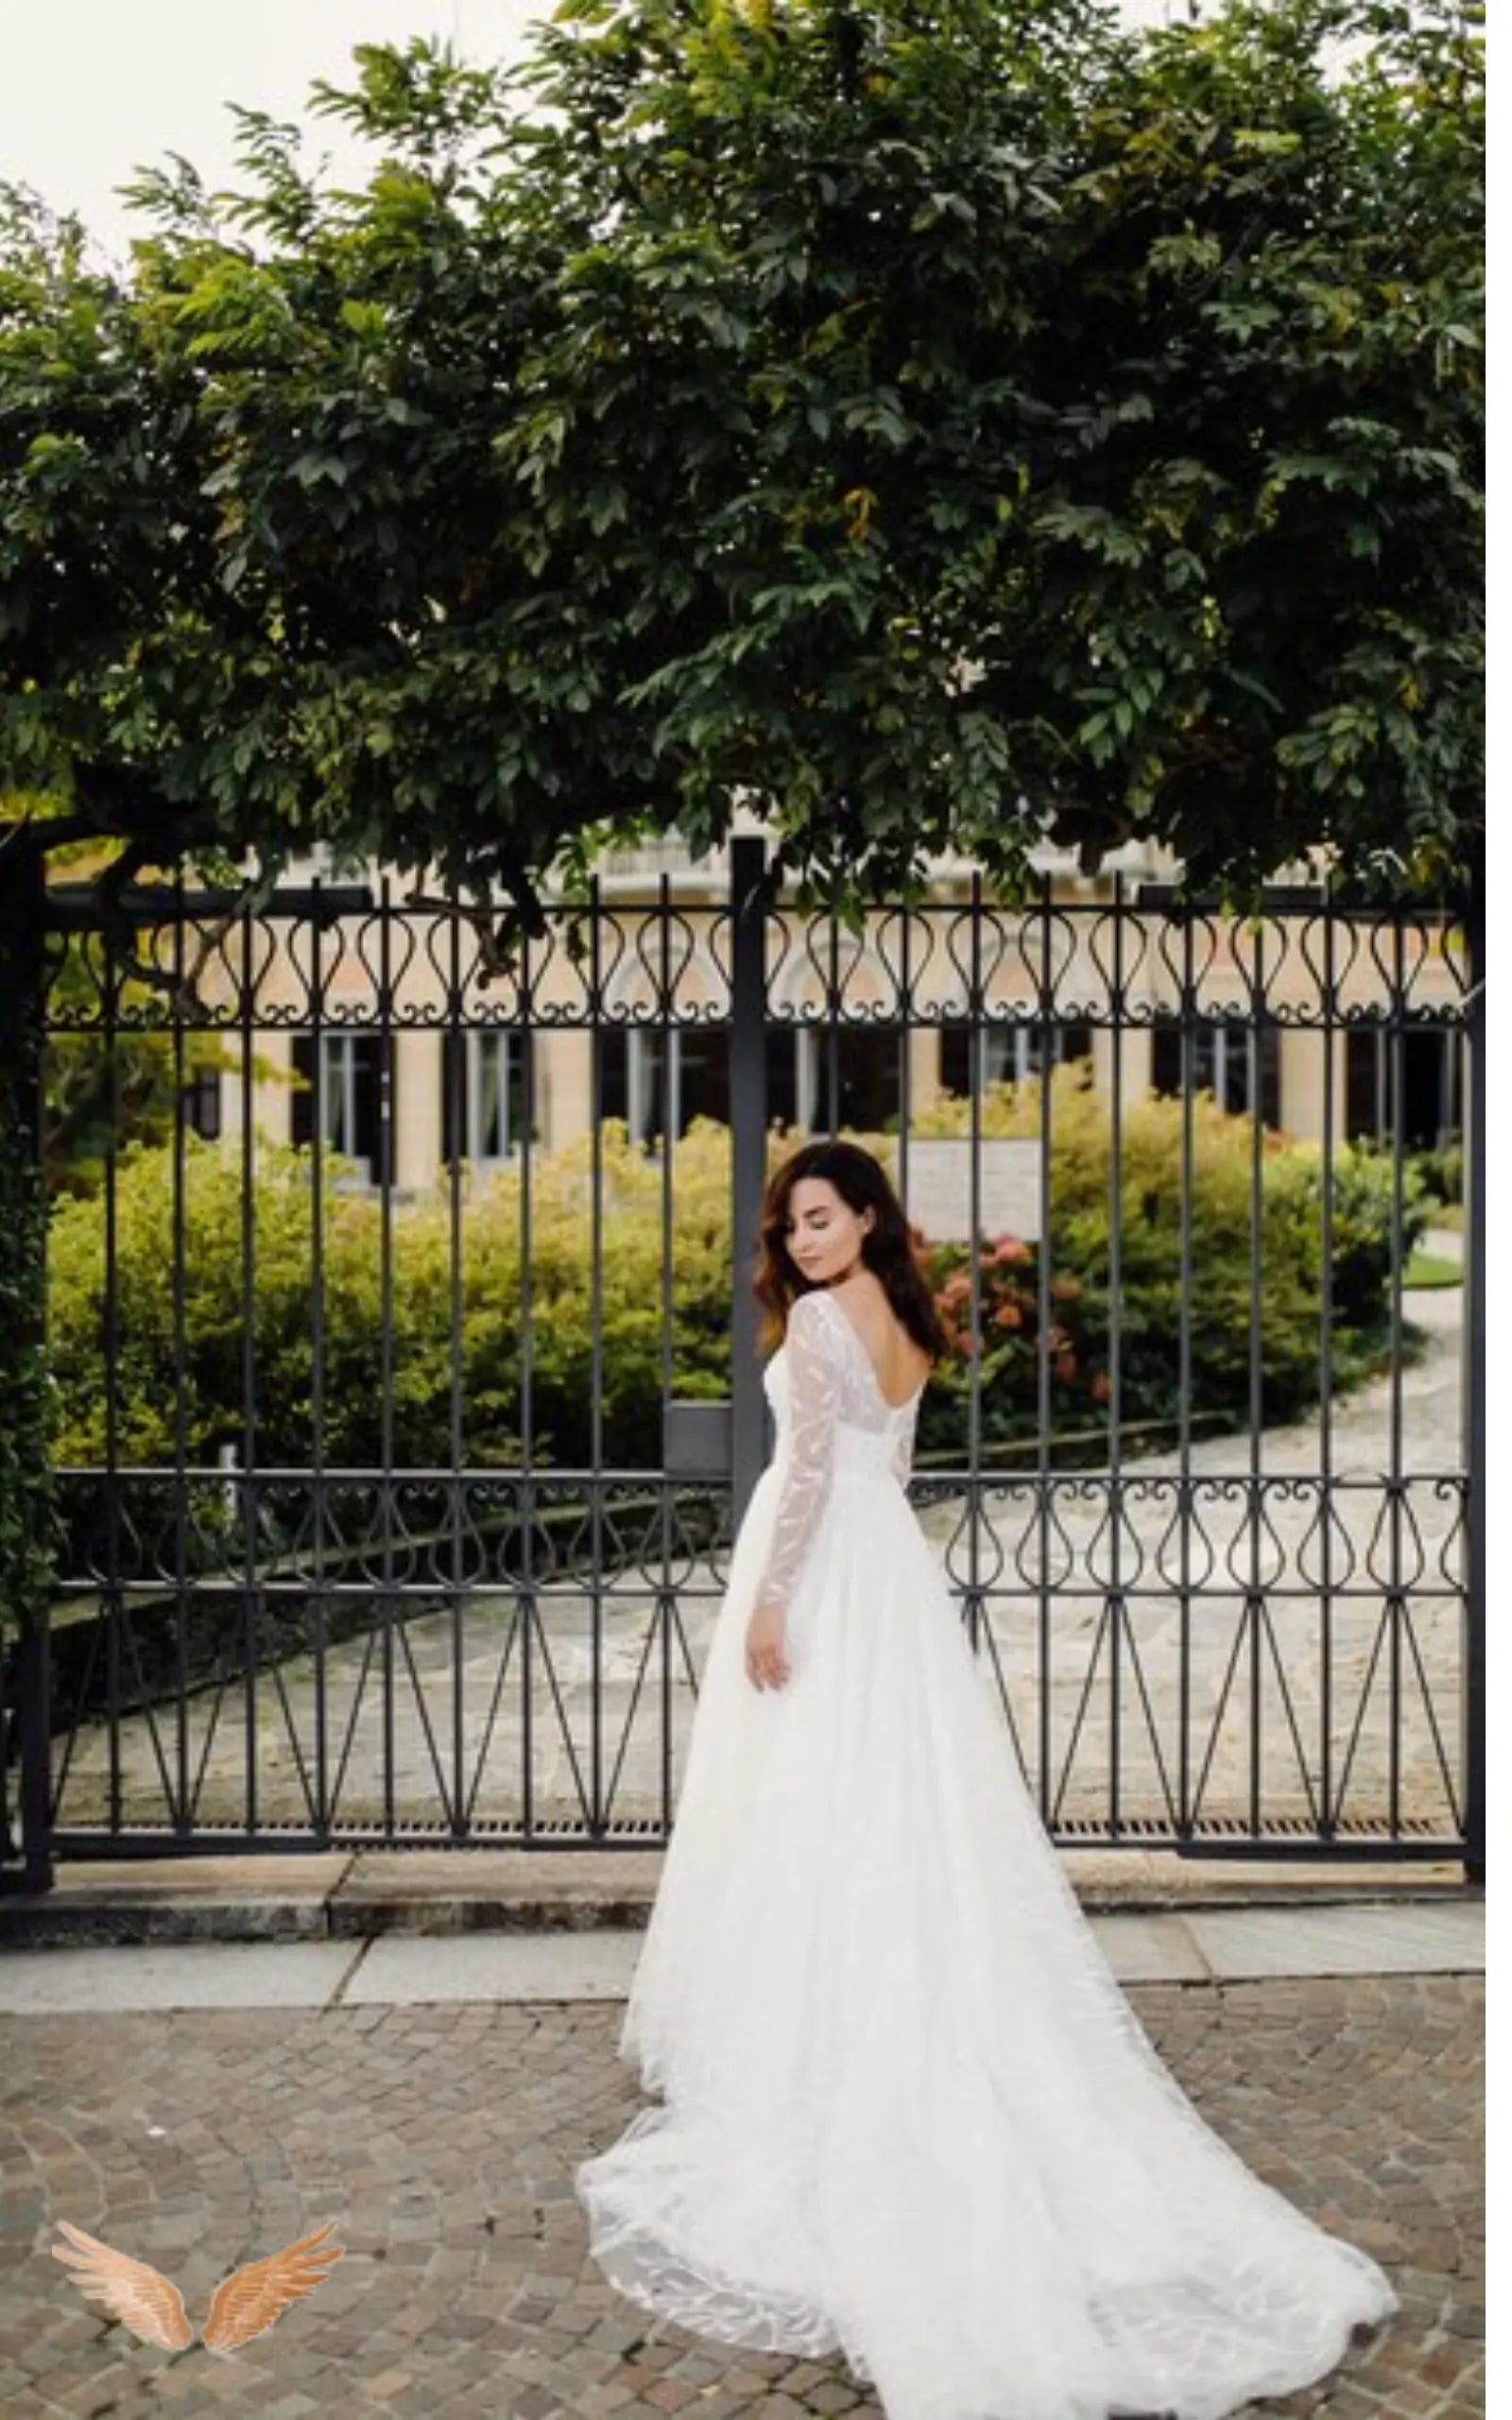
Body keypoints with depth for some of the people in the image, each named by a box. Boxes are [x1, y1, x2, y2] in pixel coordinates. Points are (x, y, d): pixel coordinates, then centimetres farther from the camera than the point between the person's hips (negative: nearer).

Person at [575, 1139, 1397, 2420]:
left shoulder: (818, 1316, -13)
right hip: (892, 1570, 8)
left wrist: (768, 1597, -19)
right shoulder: (909, 1326, 12)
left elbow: (813, 1464, -20)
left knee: (810, 1810, -1)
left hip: (822, 1570, -8)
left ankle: (785, 2064, 8)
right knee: (896, 1809, 11)